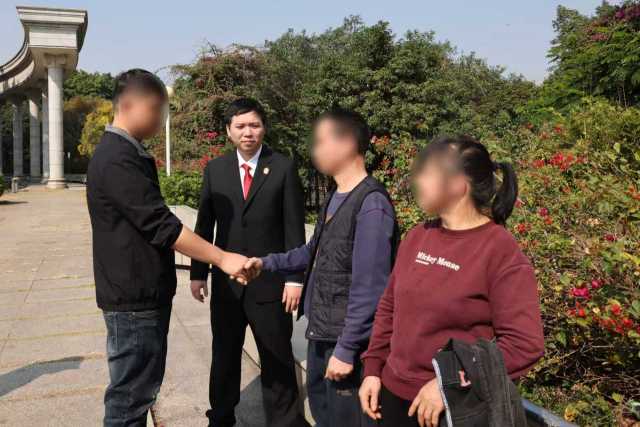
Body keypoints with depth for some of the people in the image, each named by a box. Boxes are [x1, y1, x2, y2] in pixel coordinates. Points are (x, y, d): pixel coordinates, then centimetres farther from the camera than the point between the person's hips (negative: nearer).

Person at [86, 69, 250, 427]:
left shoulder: (128, 153, 13)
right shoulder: (117, 159, -19)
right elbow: (162, 226, -24)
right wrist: (222, 259, -20)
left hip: (144, 292, 10)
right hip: (135, 297, -10)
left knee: (139, 388, 19)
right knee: (131, 395, 1)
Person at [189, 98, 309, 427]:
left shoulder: (284, 168, -4)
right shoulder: (214, 169, 4)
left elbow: (294, 227, -6)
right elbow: (204, 225, 6)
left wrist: (294, 277, -10)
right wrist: (198, 272, 3)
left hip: (270, 280, -3)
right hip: (226, 280, 3)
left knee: (277, 358, 8)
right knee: (224, 354, 17)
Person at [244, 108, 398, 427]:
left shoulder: (371, 205, -21)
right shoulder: (335, 197, 8)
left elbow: (368, 287, -23)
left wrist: (346, 348, -21)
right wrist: (267, 263, 13)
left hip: (346, 339, -9)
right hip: (320, 332, 9)